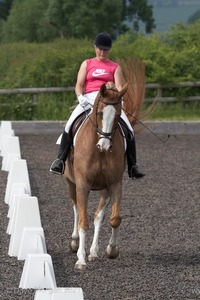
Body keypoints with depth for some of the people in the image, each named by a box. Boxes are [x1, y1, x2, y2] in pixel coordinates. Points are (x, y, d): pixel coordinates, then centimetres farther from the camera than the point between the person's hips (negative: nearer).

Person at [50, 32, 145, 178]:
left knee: (129, 129, -18)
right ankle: (60, 160, -17)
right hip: (88, 99, 0)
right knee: (70, 125, -24)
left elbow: (119, 87, 4)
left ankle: (133, 165, -10)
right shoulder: (87, 64, 17)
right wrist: (81, 97, -14)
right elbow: (79, 85, 8)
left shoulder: (115, 67, 16)